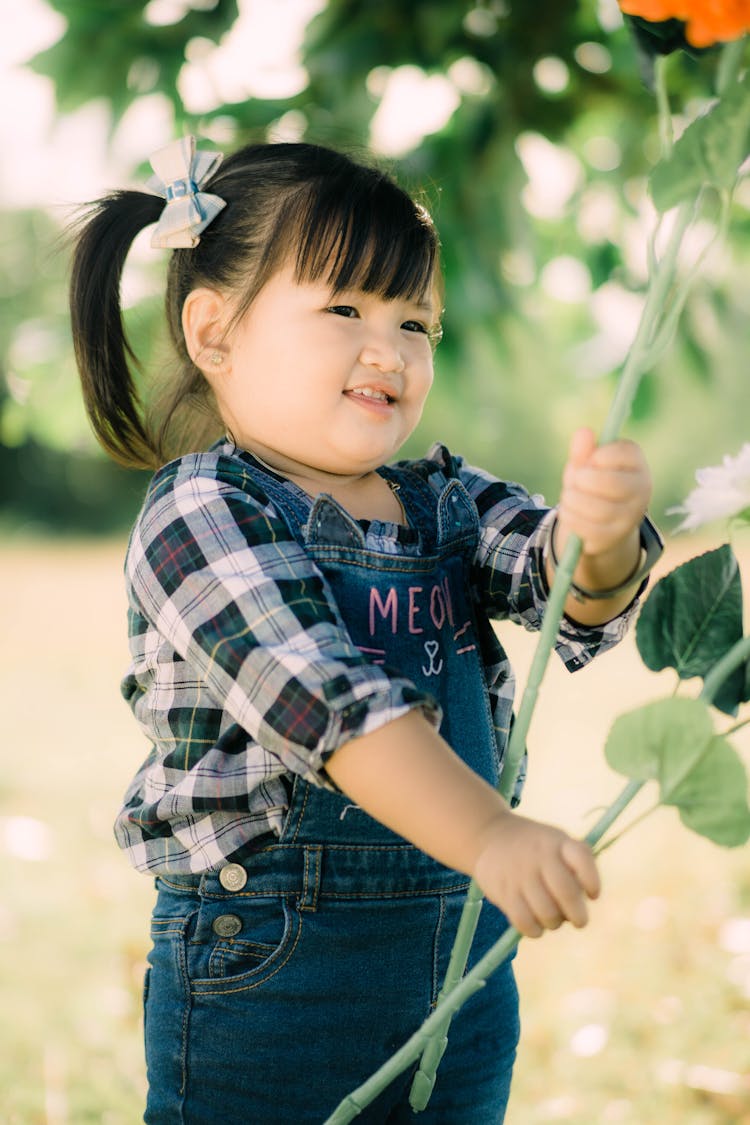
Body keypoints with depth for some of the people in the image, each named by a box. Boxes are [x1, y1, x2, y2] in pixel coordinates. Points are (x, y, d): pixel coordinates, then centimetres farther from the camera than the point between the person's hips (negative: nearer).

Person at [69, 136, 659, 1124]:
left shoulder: (445, 500, 7)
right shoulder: (202, 514, -13)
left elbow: (575, 594, -9)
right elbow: (321, 696, -26)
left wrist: (602, 536, -32)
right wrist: (490, 836, -37)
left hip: (463, 960, 6)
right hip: (264, 976, -5)